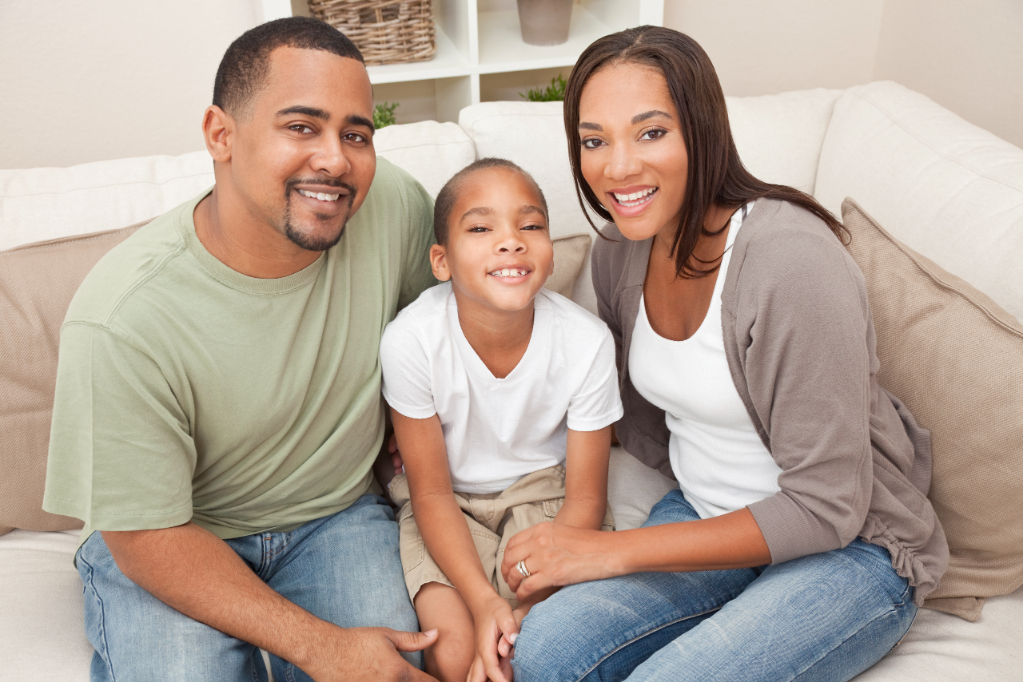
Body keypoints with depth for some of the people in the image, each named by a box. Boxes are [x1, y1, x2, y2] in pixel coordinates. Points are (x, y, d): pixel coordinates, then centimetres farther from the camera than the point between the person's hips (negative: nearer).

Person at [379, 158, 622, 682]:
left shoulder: (586, 341, -22)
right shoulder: (410, 340, -25)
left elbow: (585, 498, -12)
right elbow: (431, 492, -14)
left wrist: (529, 607, -23)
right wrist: (484, 601, -25)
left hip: (544, 492, 1)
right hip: (449, 504, 0)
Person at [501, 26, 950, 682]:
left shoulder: (794, 261, -26)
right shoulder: (621, 252, -4)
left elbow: (825, 509, -22)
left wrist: (612, 551, -21)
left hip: (852, 548, -5)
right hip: (708, 516, 6)